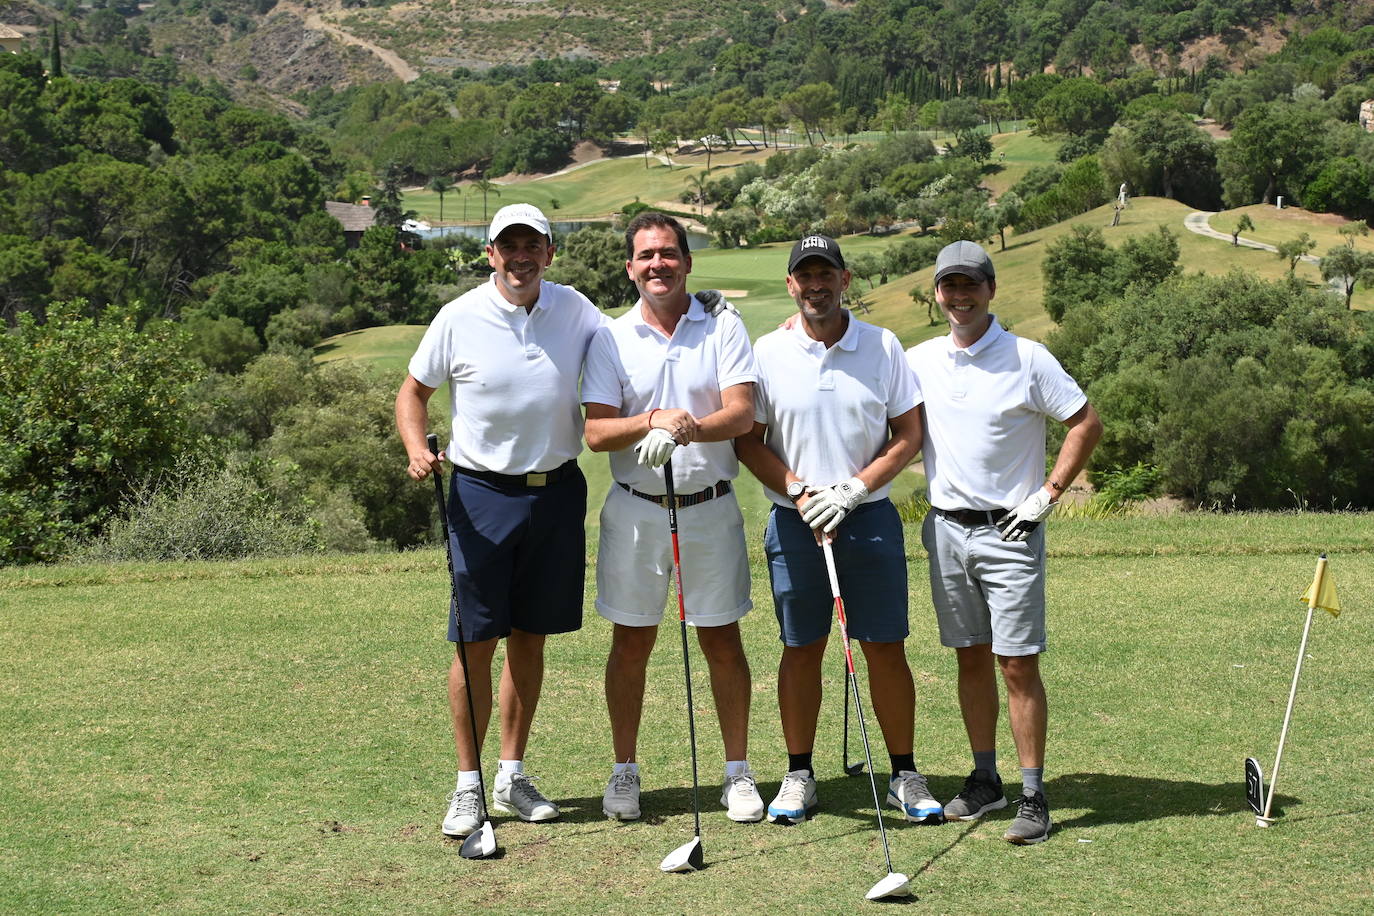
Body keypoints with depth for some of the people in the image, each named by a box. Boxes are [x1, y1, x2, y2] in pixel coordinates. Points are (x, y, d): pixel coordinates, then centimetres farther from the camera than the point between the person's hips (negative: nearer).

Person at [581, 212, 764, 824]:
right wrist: (655, 420, -21)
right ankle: (624, 772, 20)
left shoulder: (724, 329, 2)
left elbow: (742, 413, -11)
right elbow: (595, 432, -5)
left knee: (722, 641, 5)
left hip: (711, 507, 0)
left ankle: (737, 772, 17)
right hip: (635, 508, 1)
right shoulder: (611, 339, 3)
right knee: (630, 642, 7)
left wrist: (688, 429, -29)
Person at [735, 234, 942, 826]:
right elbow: (748, 441, 2)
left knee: (886, 647, 2)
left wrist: (852, 489, -10)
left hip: (870, 516, 0)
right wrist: (800, 492, -11)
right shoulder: (767, 353, 1)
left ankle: (905, 775, 13)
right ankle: (799, 775, 18)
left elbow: (909, 435, 2)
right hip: (794, 523, 0)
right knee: (801, 648, 7)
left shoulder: (884, 347, 2)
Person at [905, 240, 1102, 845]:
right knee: (971, 658, 10)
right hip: (946, 528, 4)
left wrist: (1049, 493, -7)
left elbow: (1087, 424, -2)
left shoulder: (1028, 359, -5)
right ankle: (985, 778, 21)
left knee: (1018, 663, -5)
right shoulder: (917, 362, 6)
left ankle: (1033, 796, 0)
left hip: (1009, 530, -4)